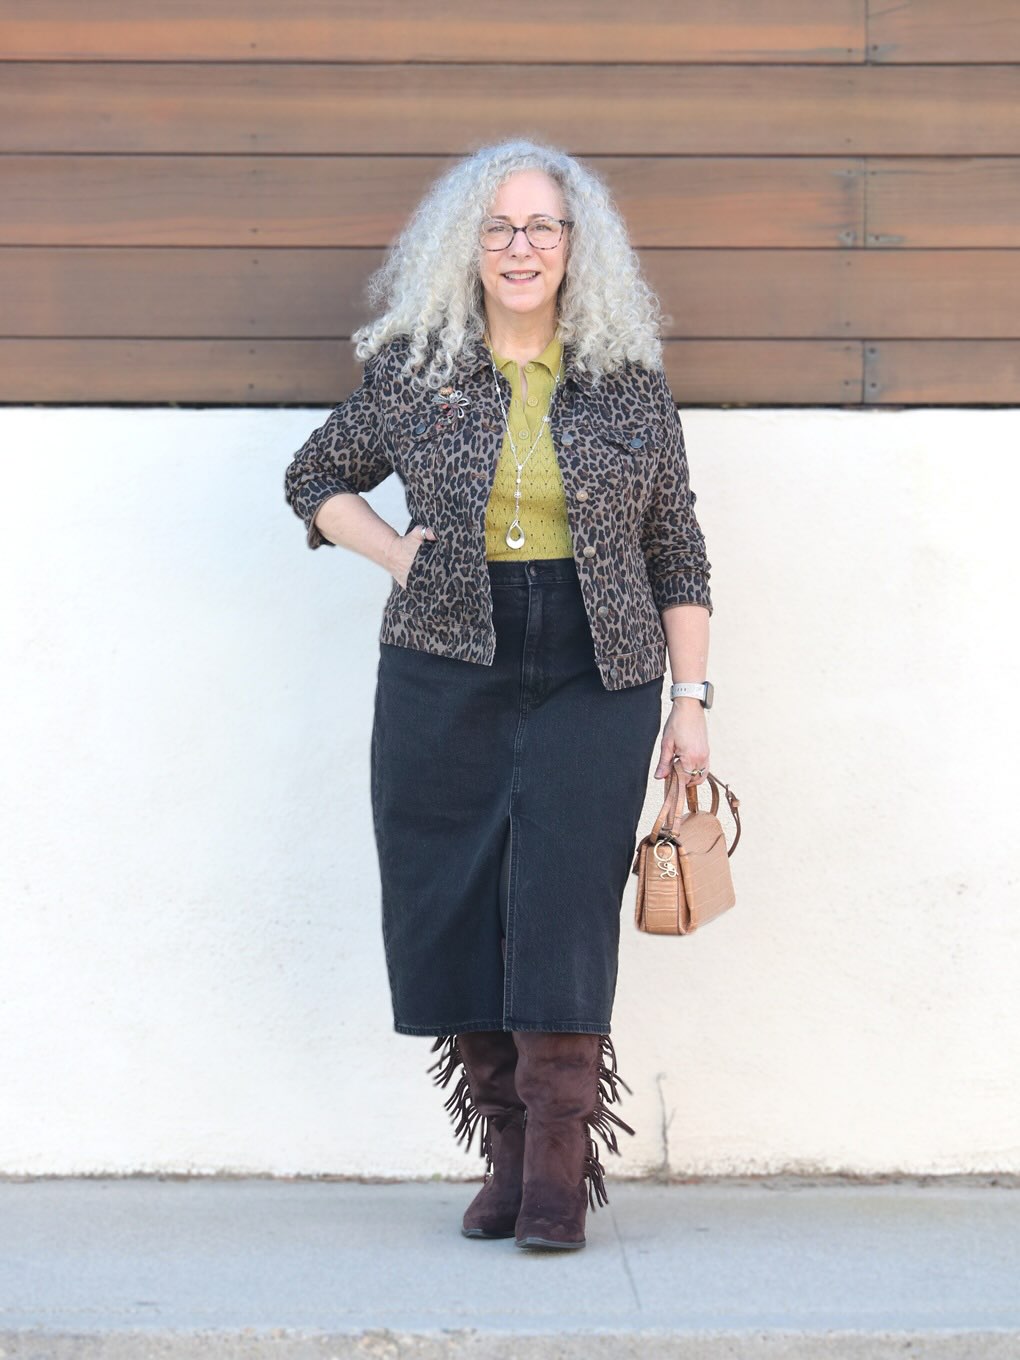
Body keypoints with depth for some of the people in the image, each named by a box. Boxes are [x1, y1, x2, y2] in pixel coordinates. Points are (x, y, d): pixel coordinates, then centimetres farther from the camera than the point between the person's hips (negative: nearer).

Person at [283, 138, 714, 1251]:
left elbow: (677, 552, 8)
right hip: (443, 673, 2)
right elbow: (315, 478, 19)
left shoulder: (629, 382, 5)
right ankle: (507, 1156, 14)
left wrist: (691, 698, 2)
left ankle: (560, 1173, -5)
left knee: (563, 909, -9)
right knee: (452, 916, 1)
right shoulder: (412, 375, 5)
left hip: (596, 676, -1)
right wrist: (399, 555, 3)